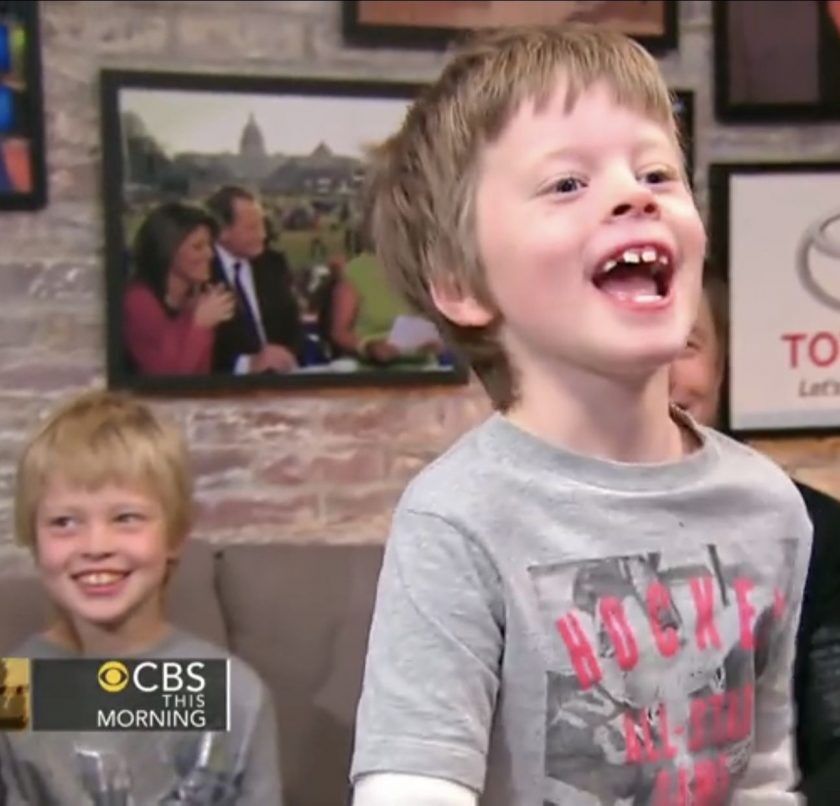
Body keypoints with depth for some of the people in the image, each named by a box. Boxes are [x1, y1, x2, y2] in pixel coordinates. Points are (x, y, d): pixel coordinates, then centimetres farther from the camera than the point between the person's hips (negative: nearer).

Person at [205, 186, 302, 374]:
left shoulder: (274, 264, 11)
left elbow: (291, 324, 12)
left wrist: (288, 355, -8)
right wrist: (247, 363, -21)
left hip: (277, 373, 4)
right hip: (226, 381, -4)